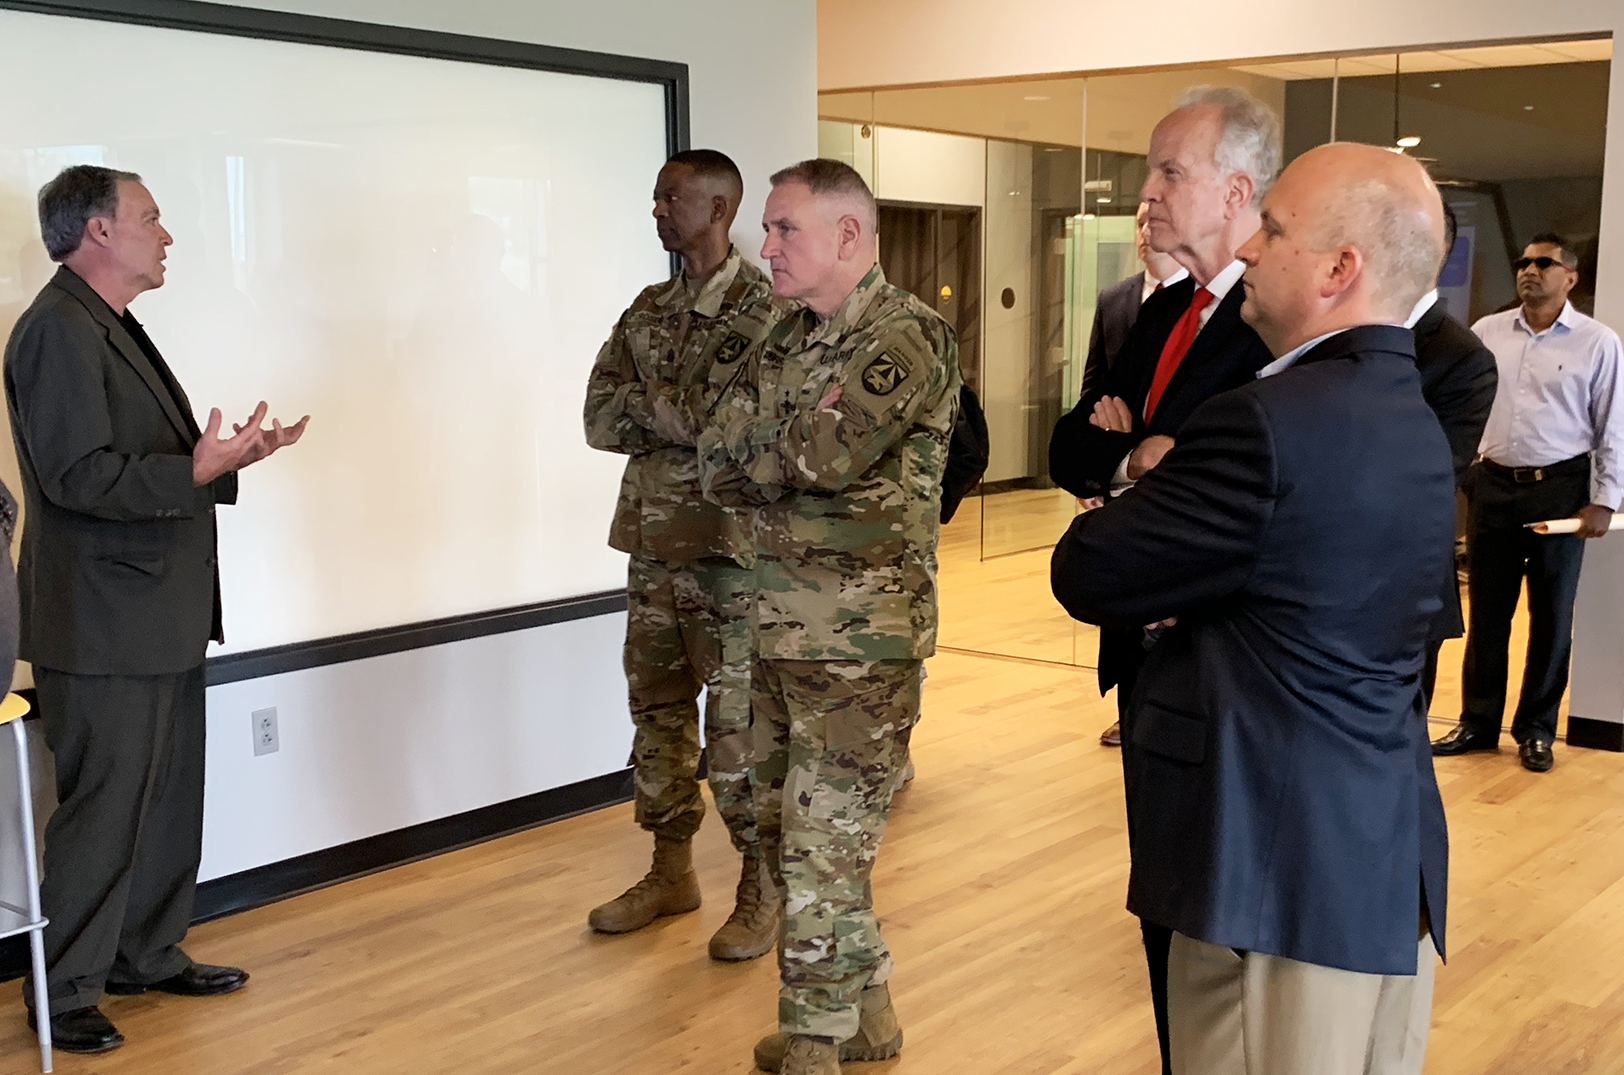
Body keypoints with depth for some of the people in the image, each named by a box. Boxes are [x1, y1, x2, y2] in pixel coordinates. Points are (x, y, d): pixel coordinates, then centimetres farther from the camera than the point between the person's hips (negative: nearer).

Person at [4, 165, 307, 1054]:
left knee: (168, 801, 17)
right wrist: (196, 472, -26)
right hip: (103, 623, -10)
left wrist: (227, 457, 7)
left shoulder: (115, 330, 17)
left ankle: (147, 955, 31)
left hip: (161, 617, 10)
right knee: (102, 808, -1)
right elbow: (81, 476, -22)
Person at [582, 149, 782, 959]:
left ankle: (764, 890, 15)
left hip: (729, 545, -7)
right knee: (656, 712, 14)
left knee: (739, 725, 0)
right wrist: (686, 420, -11)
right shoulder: (649, 309, 12)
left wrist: (647, 407, -8)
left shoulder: (762, 308, -9)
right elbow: (599, 419, 5)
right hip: (652, 539, 7)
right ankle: (671, 871, 29)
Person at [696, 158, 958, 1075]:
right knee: (789, 826, 16)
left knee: (822, 848, -2)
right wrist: (799, 449, -10)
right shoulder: (789, 341, 13)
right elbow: (720, 467, 5)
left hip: (860, 636, -8)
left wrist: (757, 452, -6)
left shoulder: (910, 336, -11)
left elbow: (830, 455, -24)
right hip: (782, 623, 8)